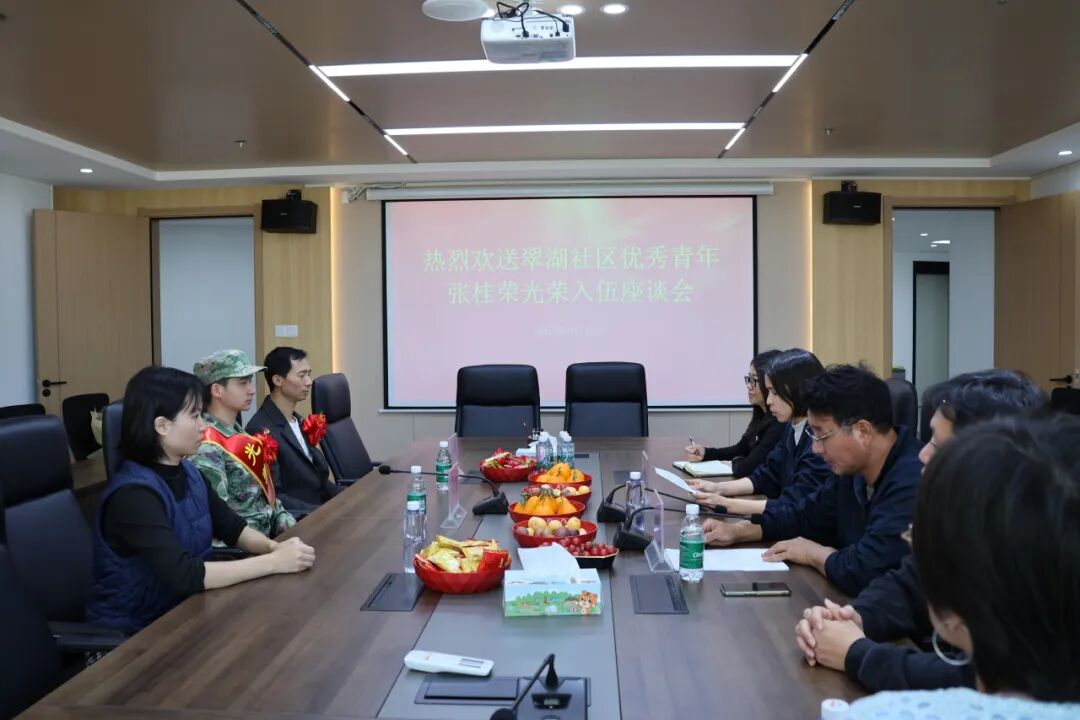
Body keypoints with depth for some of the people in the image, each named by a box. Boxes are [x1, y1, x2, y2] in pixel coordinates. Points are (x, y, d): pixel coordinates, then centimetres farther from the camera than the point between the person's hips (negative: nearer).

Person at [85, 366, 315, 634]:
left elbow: (232, 527, 5)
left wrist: (273, 547, -15)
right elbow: (184, 575, -32)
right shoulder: (134, 494, -24)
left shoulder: (188, 473, 1)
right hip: (130, 634, -7)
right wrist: (274, 562, -29)